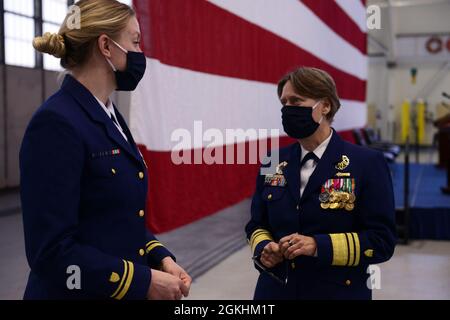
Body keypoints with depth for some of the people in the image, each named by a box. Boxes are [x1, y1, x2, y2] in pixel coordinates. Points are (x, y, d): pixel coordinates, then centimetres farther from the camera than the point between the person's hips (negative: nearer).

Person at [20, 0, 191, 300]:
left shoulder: (111, 117, 7)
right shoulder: (56, 123, -20)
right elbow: (51, 250, -23)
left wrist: (161, 258, -1)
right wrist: (145, 281, -17)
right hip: (80, 291, -8)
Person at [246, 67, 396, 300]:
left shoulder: (367, 164, -9)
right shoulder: (274, 163, 3)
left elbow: (381, 240, -12)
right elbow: (257, 225, 10)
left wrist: (319, 246, -22)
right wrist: (263, 248, -11)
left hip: (338, 292, -3)